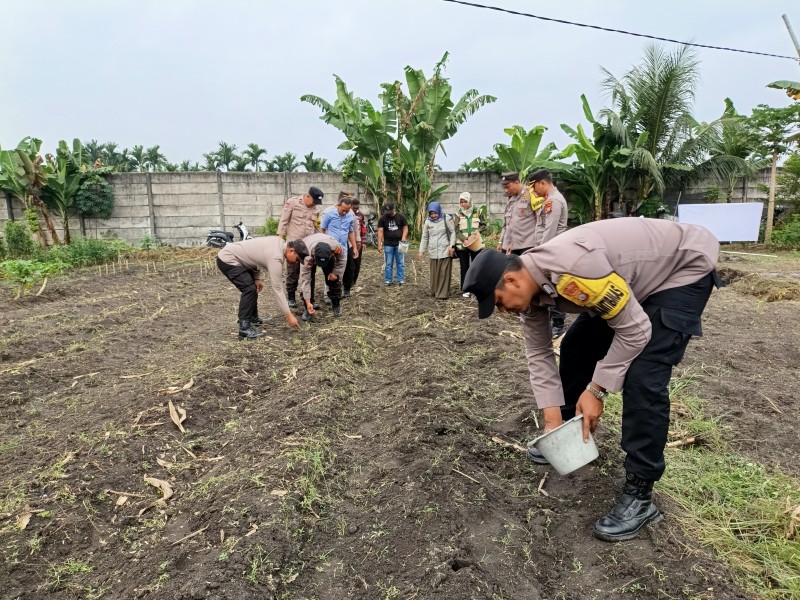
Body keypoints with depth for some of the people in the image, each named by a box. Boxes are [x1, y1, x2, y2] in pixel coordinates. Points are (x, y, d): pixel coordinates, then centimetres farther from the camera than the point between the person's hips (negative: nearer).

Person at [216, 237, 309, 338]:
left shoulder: (279, 242, 1)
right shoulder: (276, 257, -26)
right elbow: (277, 289, -25)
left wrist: (258, 278, 5)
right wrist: (289, 315, -23)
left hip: (233, 256, 10)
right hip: (227, 260, -10)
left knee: (254, 287, 15)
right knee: (250, 289, -18)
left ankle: (252, 319, 25)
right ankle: (244, 328, -14)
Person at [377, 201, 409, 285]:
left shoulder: (401, 217, 0)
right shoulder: (382, 219, 0)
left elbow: (405, 228, 5)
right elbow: (380, 231, -3)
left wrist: (403, 237, -13)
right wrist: (379, 244, -9)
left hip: (399, 244, 0)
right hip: (388, 245, 0)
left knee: (400, 263, 2)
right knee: (388, 264, 5)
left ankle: (401, 280, 9)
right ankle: (387, 280, 11)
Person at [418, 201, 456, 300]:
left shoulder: (447, 219, -4)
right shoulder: (427, 222, 6)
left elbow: (453, 232, 0)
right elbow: (424, 237, 11)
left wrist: (452, 246, -8)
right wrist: (422, 250, 8)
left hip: (445, 251, -3)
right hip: (433, 252, 3)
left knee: (444, 272, -3)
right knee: (434, 273, 5)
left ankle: (443, 293, 2)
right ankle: (434, 292, 18)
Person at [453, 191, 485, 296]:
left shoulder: (477, 212, 2)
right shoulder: (458, 214, 0)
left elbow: (483, 225, 10)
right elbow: (456, 230, -4)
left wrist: (478, 230, -11)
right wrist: (464, 239, -17)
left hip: (476, 243, 1)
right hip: (462, 245, -1)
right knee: (464, 267, 5)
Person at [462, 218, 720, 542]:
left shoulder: (573, 267, -39)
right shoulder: (530, 285, -11)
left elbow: (634, 330, -30)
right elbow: (538, 353, -3)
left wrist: (596, 390, -22)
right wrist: (553, 420, -5)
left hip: (684, 268, -8)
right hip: (636, 274, 9)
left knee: (642, 375, -21)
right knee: (576, 346, 9)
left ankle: (639, 495, -7)